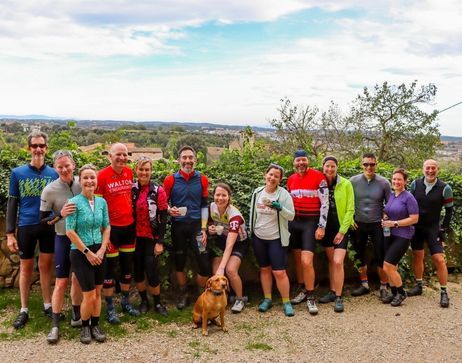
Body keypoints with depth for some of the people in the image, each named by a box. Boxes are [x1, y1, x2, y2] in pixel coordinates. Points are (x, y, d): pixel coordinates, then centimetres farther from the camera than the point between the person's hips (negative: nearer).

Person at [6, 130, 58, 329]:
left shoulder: (54, 174, 2)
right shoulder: (17, 173, 0)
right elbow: (12, 204, 1)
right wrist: (10, 233, -3)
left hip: (49, 226, 1)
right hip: (26, 227, 0)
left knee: (46, 266, 10)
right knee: (26, 268, 8)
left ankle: (48, 305, 22)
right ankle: (24, 310, 19)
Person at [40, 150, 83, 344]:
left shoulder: (82, 183, -6)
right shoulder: (50, 190, -13)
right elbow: (43, 219, -8)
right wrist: (60, 214, -26)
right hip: (64, 239, -2)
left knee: (78, 278, 14)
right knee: (61, 282, 0)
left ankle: (76, 315, 29)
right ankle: (55, 325, 11)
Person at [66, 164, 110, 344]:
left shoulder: (102, 202, 3)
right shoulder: (74, 202, -12)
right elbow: (70, 231, -14)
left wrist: (102, 250, -2)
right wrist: (87, 252, -13)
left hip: (99, 252, 5)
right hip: (80, 253, -5)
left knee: (98, 293, 11)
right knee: (90, 296, -2)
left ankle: (95, 326, 26)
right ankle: (85, 327, 21)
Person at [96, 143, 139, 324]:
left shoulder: (129, 172, 3)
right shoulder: (102, 176, -14)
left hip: (129, 226, 5)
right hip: (111, 227, -5)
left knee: (128, 265, 15)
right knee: (110, 267, 5)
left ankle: (125, 302, 30)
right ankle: (109, 307, 18)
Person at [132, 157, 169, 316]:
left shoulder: (158, 191, -8)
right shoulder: (131, 190, 0)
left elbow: (163, 218, -7)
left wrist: (160, 242, -10)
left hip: (152, 238, -3)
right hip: (136, 237, 3)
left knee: (152, 271, -2)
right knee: (137, 270, 9)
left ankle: (158, 303, 17)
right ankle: (144, 300, 28)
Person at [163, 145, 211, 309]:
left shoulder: (202, 179, 1)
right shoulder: (170, 180, -3)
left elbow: (204, 205, 4)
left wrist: (203, 229, -2)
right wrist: (170, 210, -19)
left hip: (197, 225, 0)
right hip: (178, 226, 0)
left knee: (204, 262, -4)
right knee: (179, 262, 12)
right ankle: (183, 295, 30)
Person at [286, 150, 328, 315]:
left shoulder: (318, 177, -10)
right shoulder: (291, 179, 8)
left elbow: (325, 203, -10)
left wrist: (321, 227, -13)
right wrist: (286, 223, 14)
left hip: (310, 222, -5)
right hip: (294, 221, 6)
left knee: (306, 261, -12)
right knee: (298, 259, 12)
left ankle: (311, 297, 2)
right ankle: (303, 290, 28)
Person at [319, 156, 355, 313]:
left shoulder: (346, 184, -8)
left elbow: (350, 210, -7)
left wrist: (342, 231, -11)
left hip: (341, 228, -3)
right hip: (326, 228, 3)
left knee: (338, 262, -11)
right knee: (331, 261, 12)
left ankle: (339, 297, -1)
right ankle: (333, 292, 25)